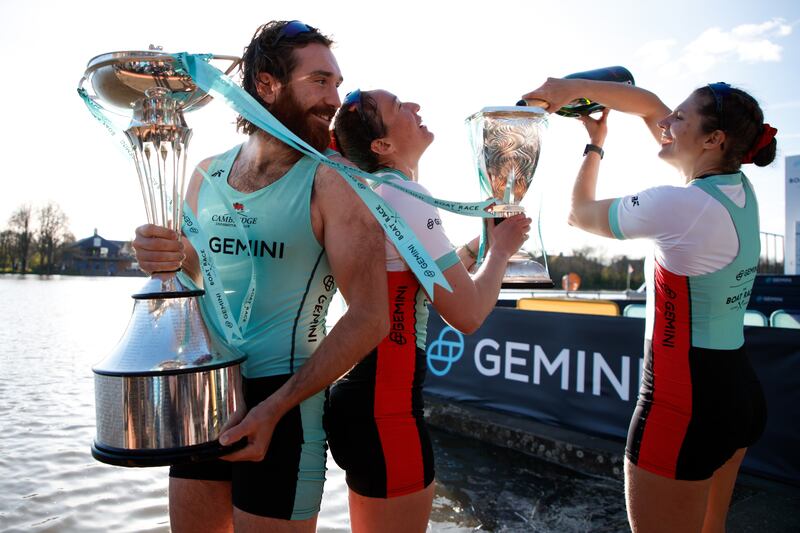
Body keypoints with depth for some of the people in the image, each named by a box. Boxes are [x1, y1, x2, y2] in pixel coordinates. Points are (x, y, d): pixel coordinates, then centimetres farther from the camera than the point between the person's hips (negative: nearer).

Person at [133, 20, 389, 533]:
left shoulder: (334, 183, -12)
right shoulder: (206, 175, 5)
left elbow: (369, 319, -17)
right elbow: (190, 280, 14)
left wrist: (273, 408, -21)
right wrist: (164, 261, -10)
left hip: (283, 394, -5)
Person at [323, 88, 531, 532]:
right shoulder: (405, 198, -17)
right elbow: (468, 314, -18)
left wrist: (482, 241, 14)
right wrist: (501, 250, -1)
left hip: (359, 394, 10)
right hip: (385, 411, -10)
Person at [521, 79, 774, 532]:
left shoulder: (679, 205, -22)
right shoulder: (740, 189, 3)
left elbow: (579, 213, -5)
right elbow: (651, 106, 10)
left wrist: (595, 144, 10)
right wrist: (576, 87, 4)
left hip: (683, 401, -9)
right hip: (739, 390, 9)